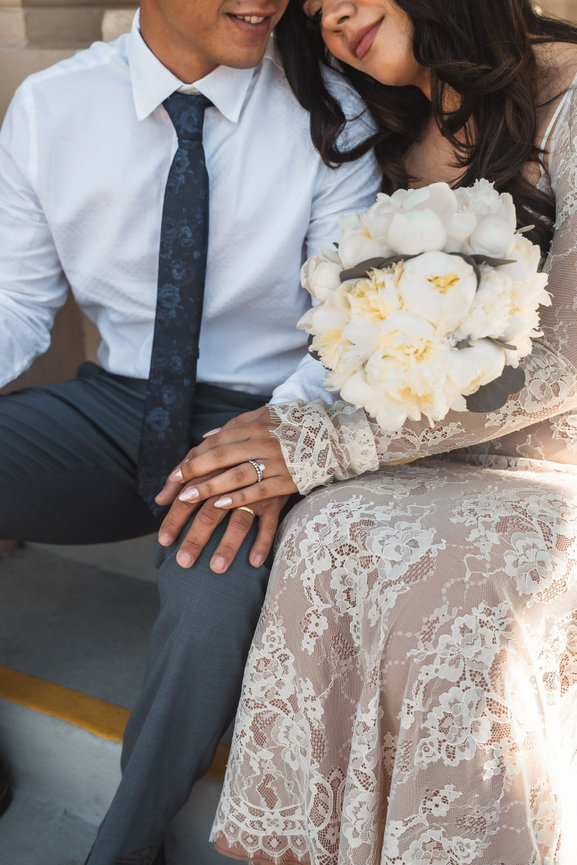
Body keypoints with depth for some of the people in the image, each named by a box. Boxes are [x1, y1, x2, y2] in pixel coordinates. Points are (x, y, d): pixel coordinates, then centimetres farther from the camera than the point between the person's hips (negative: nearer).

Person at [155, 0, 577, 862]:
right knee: (331, 540, -27)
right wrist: (286, 429, -10)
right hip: (430, 444, 5)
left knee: (453, 598, -33)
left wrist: (334, 441, -21)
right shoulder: (399, 135, 12)